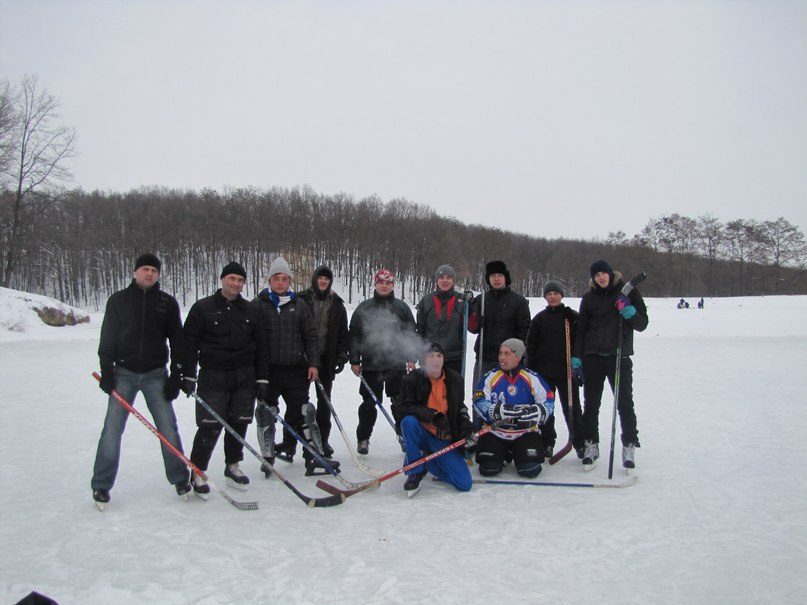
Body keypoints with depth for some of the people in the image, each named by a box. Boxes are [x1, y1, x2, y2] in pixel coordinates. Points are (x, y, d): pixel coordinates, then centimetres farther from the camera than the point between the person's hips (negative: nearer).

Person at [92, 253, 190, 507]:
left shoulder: (168, 302, 3)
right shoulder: (118, 300, 3)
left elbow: (176, 341, 4)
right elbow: (108, 338, 3)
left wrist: (176, 376, -1)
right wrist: (107, 372, -3)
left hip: (156, 375, 0)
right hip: (123, 374, 0)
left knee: (168, 429, 1)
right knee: (112, 429, 0)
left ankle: (180, 479, 15)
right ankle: (101, 485, 14)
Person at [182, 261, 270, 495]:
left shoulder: (251, 311, 8)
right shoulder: (203, 307, -1)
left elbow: (261, 347, 10)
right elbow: (190, 342, -2)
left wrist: (262, 379, 6)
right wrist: (189, 375, -7)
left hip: (245, 377, 4)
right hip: (212, 377, -3)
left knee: (239, 424, 9)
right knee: (210, 426, -6)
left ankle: (233, 465, 28)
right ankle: (198, 472, 9)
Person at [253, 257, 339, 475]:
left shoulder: (299, 305, 8)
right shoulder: (258, 305, 2)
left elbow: (310, 336, 9)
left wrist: (313, 363, 2)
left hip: (296, 369, 1)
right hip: (267, 370, -1)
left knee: (302, 413, 4)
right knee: (266, 414, 6)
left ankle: (315, 457, 7)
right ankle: (268, 457, 19)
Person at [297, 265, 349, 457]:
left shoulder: (337, 304, 7)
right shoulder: (302, 300, -1)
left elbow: (343, 333, 9)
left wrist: (342, 356, 1)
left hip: (327, 359, 2)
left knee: (324, 399, 9)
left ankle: (322, 439, 18)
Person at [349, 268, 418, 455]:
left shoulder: (402, 307, 7)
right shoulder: (364, 308, 5)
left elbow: (411, 334, 8)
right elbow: (354, 335, 4)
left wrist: (411, 358, 2)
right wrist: (354, 360, 0)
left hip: (397, 364, 1)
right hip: (371, 364, 0)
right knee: (369, 403, 6)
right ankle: (363, 438, 19)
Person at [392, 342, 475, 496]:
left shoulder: (455, 380, 1)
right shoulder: (412, 379, -11)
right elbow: (400, 410, -22)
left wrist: (467, 427, -2)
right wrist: (432, 415, -31)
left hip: (445, 440, 3)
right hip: (421, 434, -3)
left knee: (465, 484, -11)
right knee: (409, 421, -37)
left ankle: (426, 461, 15)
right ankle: (415, 472, -17)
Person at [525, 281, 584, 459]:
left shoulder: (573, 317, 3)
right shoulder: (539, 318, 6)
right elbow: (531, 344, 6)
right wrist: (531, 368, 1)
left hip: (567, 371, -1)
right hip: (544, 371, 2)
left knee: (572, 408, 4)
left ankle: (580, 443, 15)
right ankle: (547, 443, 18)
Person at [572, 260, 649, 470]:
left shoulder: (628, 292, 1)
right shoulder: (589, 297, 5)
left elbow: (642, 324, 1)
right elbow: (581, 330, 9)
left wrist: (628, 311, -17)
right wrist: (577, 359, 3)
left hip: (619, 357, -2)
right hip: (593, 357, 2)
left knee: (625, 404, 2)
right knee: (591, 404, 7)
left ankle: (629, 446, 14)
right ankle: (591, 444, 19)